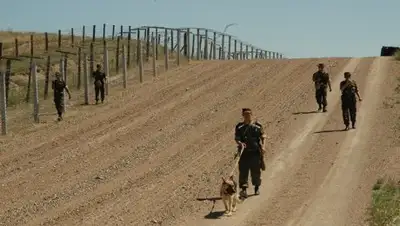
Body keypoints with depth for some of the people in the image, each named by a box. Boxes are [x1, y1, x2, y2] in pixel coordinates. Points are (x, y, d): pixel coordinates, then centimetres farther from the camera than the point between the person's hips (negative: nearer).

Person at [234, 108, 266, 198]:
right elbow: (236, 138, -2)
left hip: (255, 152, 0)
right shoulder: (239, 127, 5)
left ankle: (257, 187, 27)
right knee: (243, 171, -8)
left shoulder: (257, 126, 5)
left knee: (256, 171, 7)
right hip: (244, 152, 0)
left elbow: (262, 136, 4)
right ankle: (243, 189, -9)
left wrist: (262, 146, -12)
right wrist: (240, 143, -23)